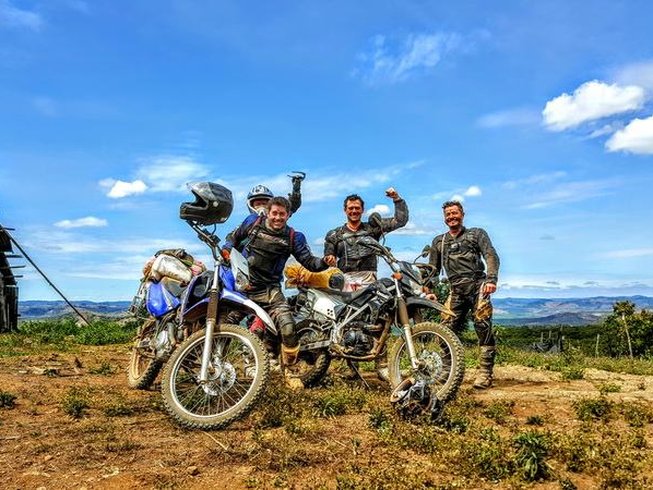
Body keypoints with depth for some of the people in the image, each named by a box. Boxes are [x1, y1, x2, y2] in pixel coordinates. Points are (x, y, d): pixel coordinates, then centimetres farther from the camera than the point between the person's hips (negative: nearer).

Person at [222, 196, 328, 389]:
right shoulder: (252, 222, 3)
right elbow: (234, 237, 19)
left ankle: (289, 370, 2)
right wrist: (227, 249, 0)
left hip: (269, 289, -1)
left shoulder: (294, 237, 1)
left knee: (288, 328, -17)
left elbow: (308, 261, -4)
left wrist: (324, 262, -24)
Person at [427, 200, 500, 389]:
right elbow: (433, 269, 23)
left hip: (477, 286, -3)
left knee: (483, 327, -15)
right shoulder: (438, 242, 23)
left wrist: (491, 279, -17)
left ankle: (485, 374, -11)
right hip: (456, 291, 4)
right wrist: (429, 291, 9)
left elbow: (491, 256, 0)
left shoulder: (477, 234, 13)